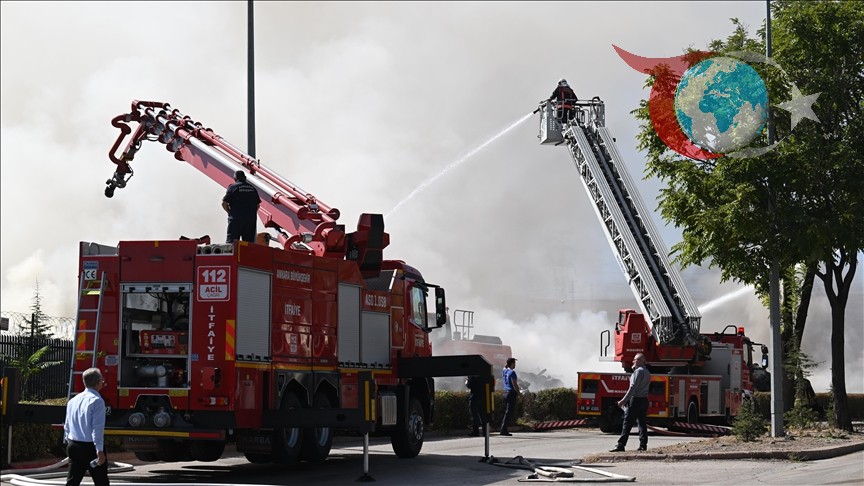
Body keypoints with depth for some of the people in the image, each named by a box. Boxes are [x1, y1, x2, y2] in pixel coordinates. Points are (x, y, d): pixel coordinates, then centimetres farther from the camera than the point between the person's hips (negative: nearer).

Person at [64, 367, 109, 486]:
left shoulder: (73, 400, 9)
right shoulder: (97, 400, -13)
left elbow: (67, 425, 15)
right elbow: (97, 427, -19)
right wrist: (100, 450, -21)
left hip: (73, 446, 7)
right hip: (90, 447, -7)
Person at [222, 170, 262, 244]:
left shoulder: (233, 187, -2)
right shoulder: (252, 188, 12)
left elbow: (224, 203, -6)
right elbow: (258, 204, 12)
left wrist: (230, 212, 8)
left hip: (236, 218, -4)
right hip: (251, 219, 4)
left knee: (231, 241, -5)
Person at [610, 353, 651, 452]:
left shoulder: (638, 371, -12)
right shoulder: (647, 372, 18)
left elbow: (633, 387, -18)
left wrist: (624, 400, -19)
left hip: (636, 399, -9)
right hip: (644, 399, 9)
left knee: (627, 423, -9)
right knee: (641, 423, 9)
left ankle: (620, 445, -12)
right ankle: (643, 445, 6)